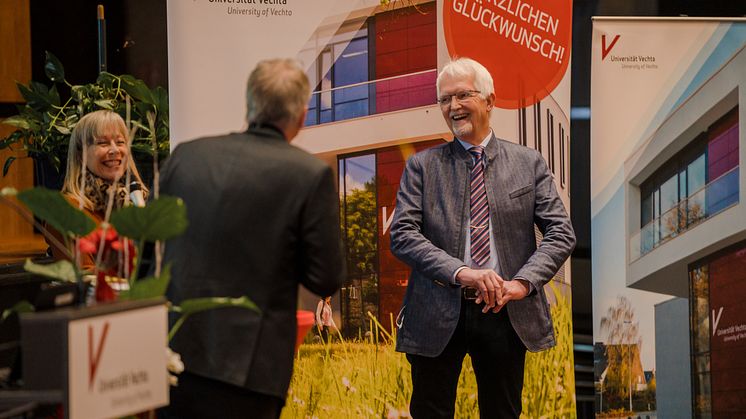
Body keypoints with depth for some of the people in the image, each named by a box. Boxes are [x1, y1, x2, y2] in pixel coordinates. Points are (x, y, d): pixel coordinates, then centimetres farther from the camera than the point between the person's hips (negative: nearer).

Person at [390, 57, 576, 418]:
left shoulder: (529, 163, 7)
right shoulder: (422, 166, 5)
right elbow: (402, 235, -5)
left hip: (506, 313, 1)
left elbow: (561, 233, 2)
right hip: (437, 316, -1)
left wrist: (522, 282, -15)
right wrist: (461, 272, -19)